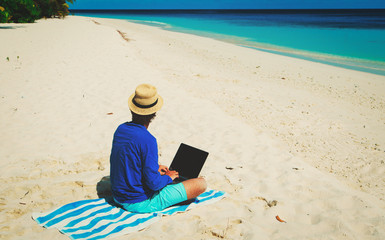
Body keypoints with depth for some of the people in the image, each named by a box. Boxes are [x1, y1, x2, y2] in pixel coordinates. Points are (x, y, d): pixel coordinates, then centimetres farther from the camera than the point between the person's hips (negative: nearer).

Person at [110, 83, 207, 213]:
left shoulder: (120, 129, -2)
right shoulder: (148, 140, -26)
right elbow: (153, 183, -25)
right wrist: (168, 177, -4)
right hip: (140, 204, -8)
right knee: (201, 184, -10)